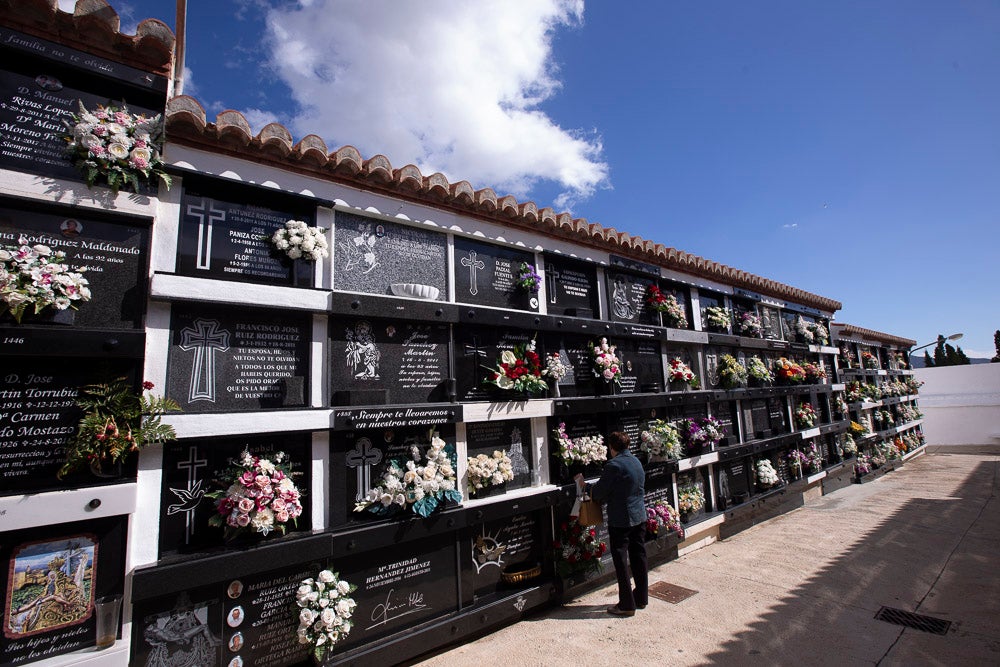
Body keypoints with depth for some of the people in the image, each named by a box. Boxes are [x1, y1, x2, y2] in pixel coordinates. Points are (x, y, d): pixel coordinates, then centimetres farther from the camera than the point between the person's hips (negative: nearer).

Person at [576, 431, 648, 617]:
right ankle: (641, 598, 31)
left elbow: (599, 492, -15)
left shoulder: (613, 465, -19)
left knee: (621, 561, 3)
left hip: (620, 520, -8)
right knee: (638, 556, 18)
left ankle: (627, 605, 10)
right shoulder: (636, 461, 6)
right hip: (640, 517, 8)